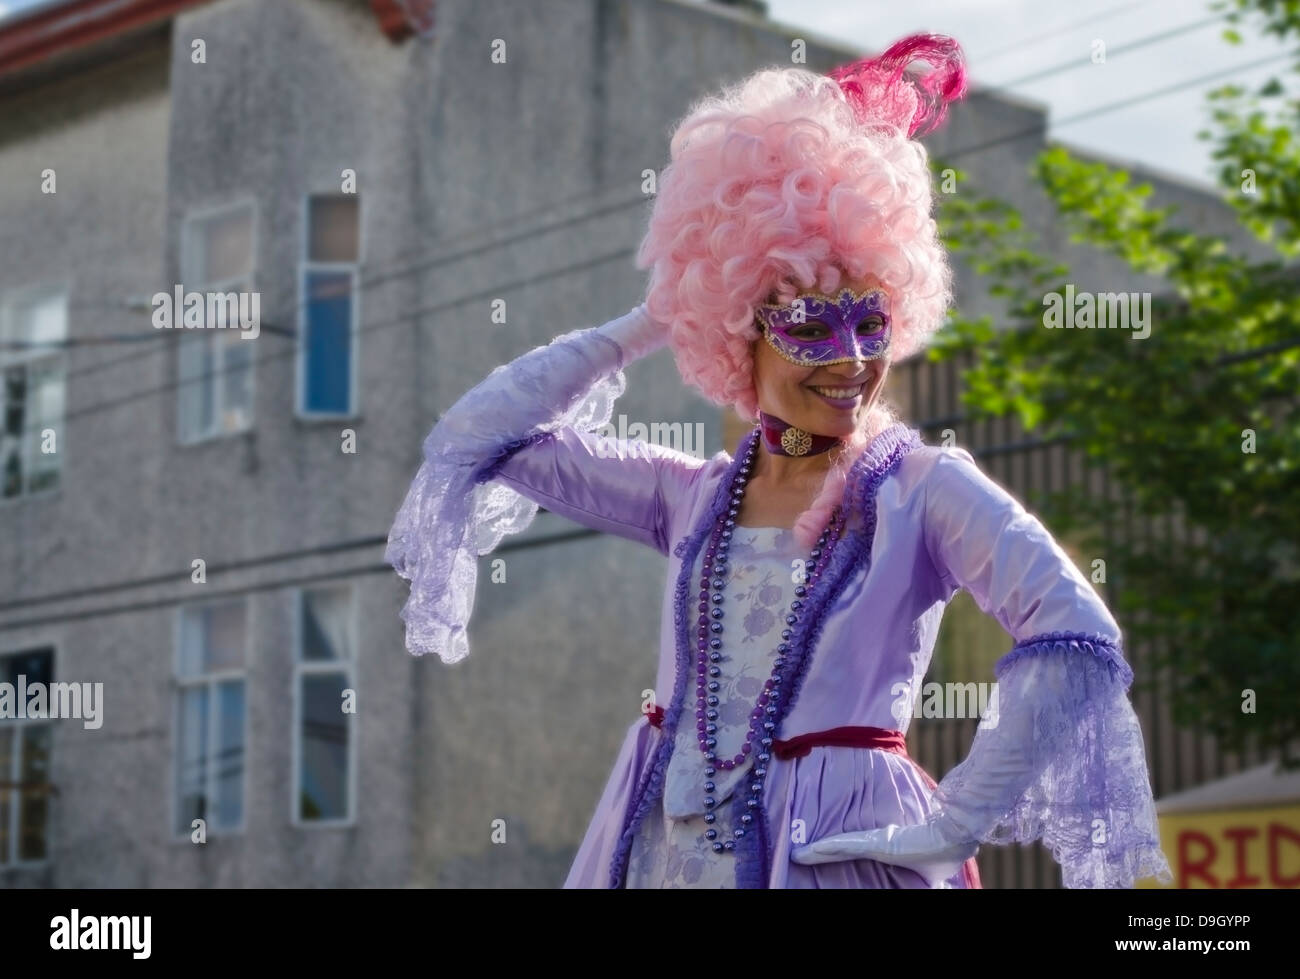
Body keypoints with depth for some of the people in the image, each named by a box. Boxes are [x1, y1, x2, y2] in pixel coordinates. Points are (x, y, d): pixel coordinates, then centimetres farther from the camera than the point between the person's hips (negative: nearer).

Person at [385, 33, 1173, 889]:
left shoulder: (926, 488, -6)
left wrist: (957, 824, -19)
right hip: (664, 848, 5)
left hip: (836, 852, -5)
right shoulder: (695, 496, 8)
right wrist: (642, 330, 8)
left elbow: (1076, 647, -19)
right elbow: (475, 439, 12)